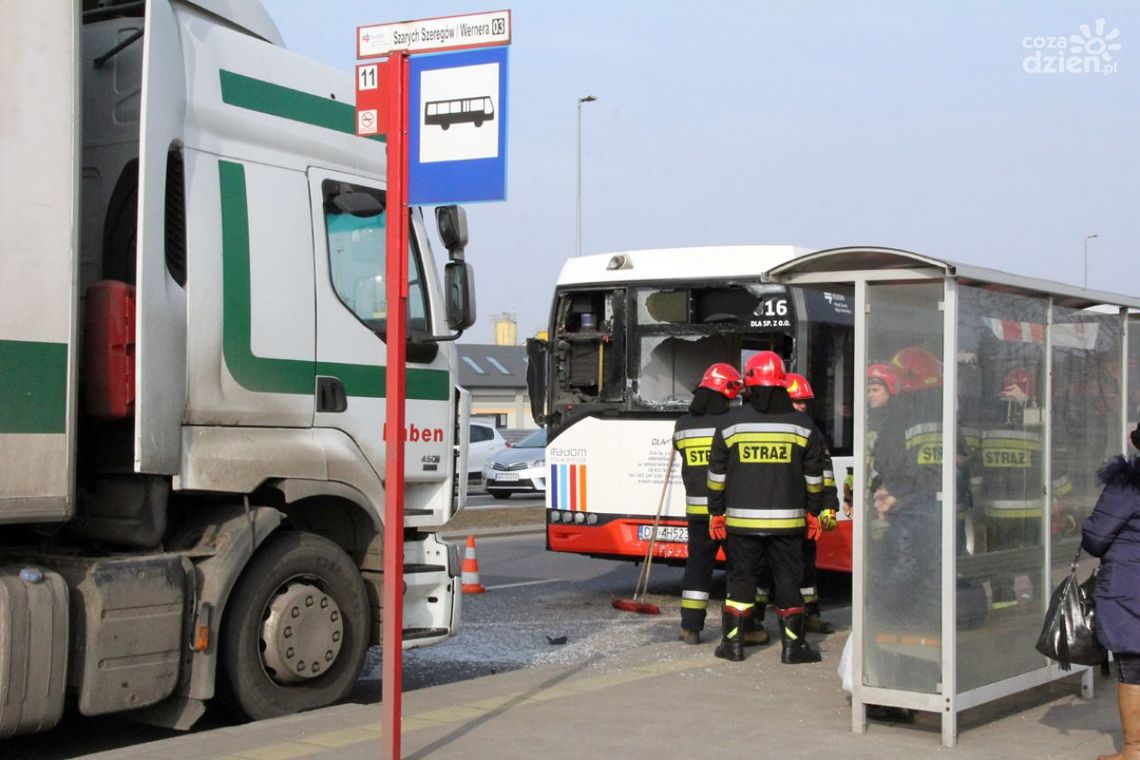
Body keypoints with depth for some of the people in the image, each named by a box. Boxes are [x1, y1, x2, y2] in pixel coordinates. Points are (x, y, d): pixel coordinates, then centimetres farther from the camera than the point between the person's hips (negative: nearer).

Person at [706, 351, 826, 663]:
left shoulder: (732, 422, -2)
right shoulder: (802, 424, 0)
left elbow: (717, 474, 2)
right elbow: (814, 476, 6)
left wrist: (716, 512, 11)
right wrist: (813, 512, 16)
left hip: (741, 519, 0)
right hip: (787, 519, 0)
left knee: (741, 578, 9)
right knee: (788, 580, 7)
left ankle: (733, 642, 10)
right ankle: (792, 646, 8)